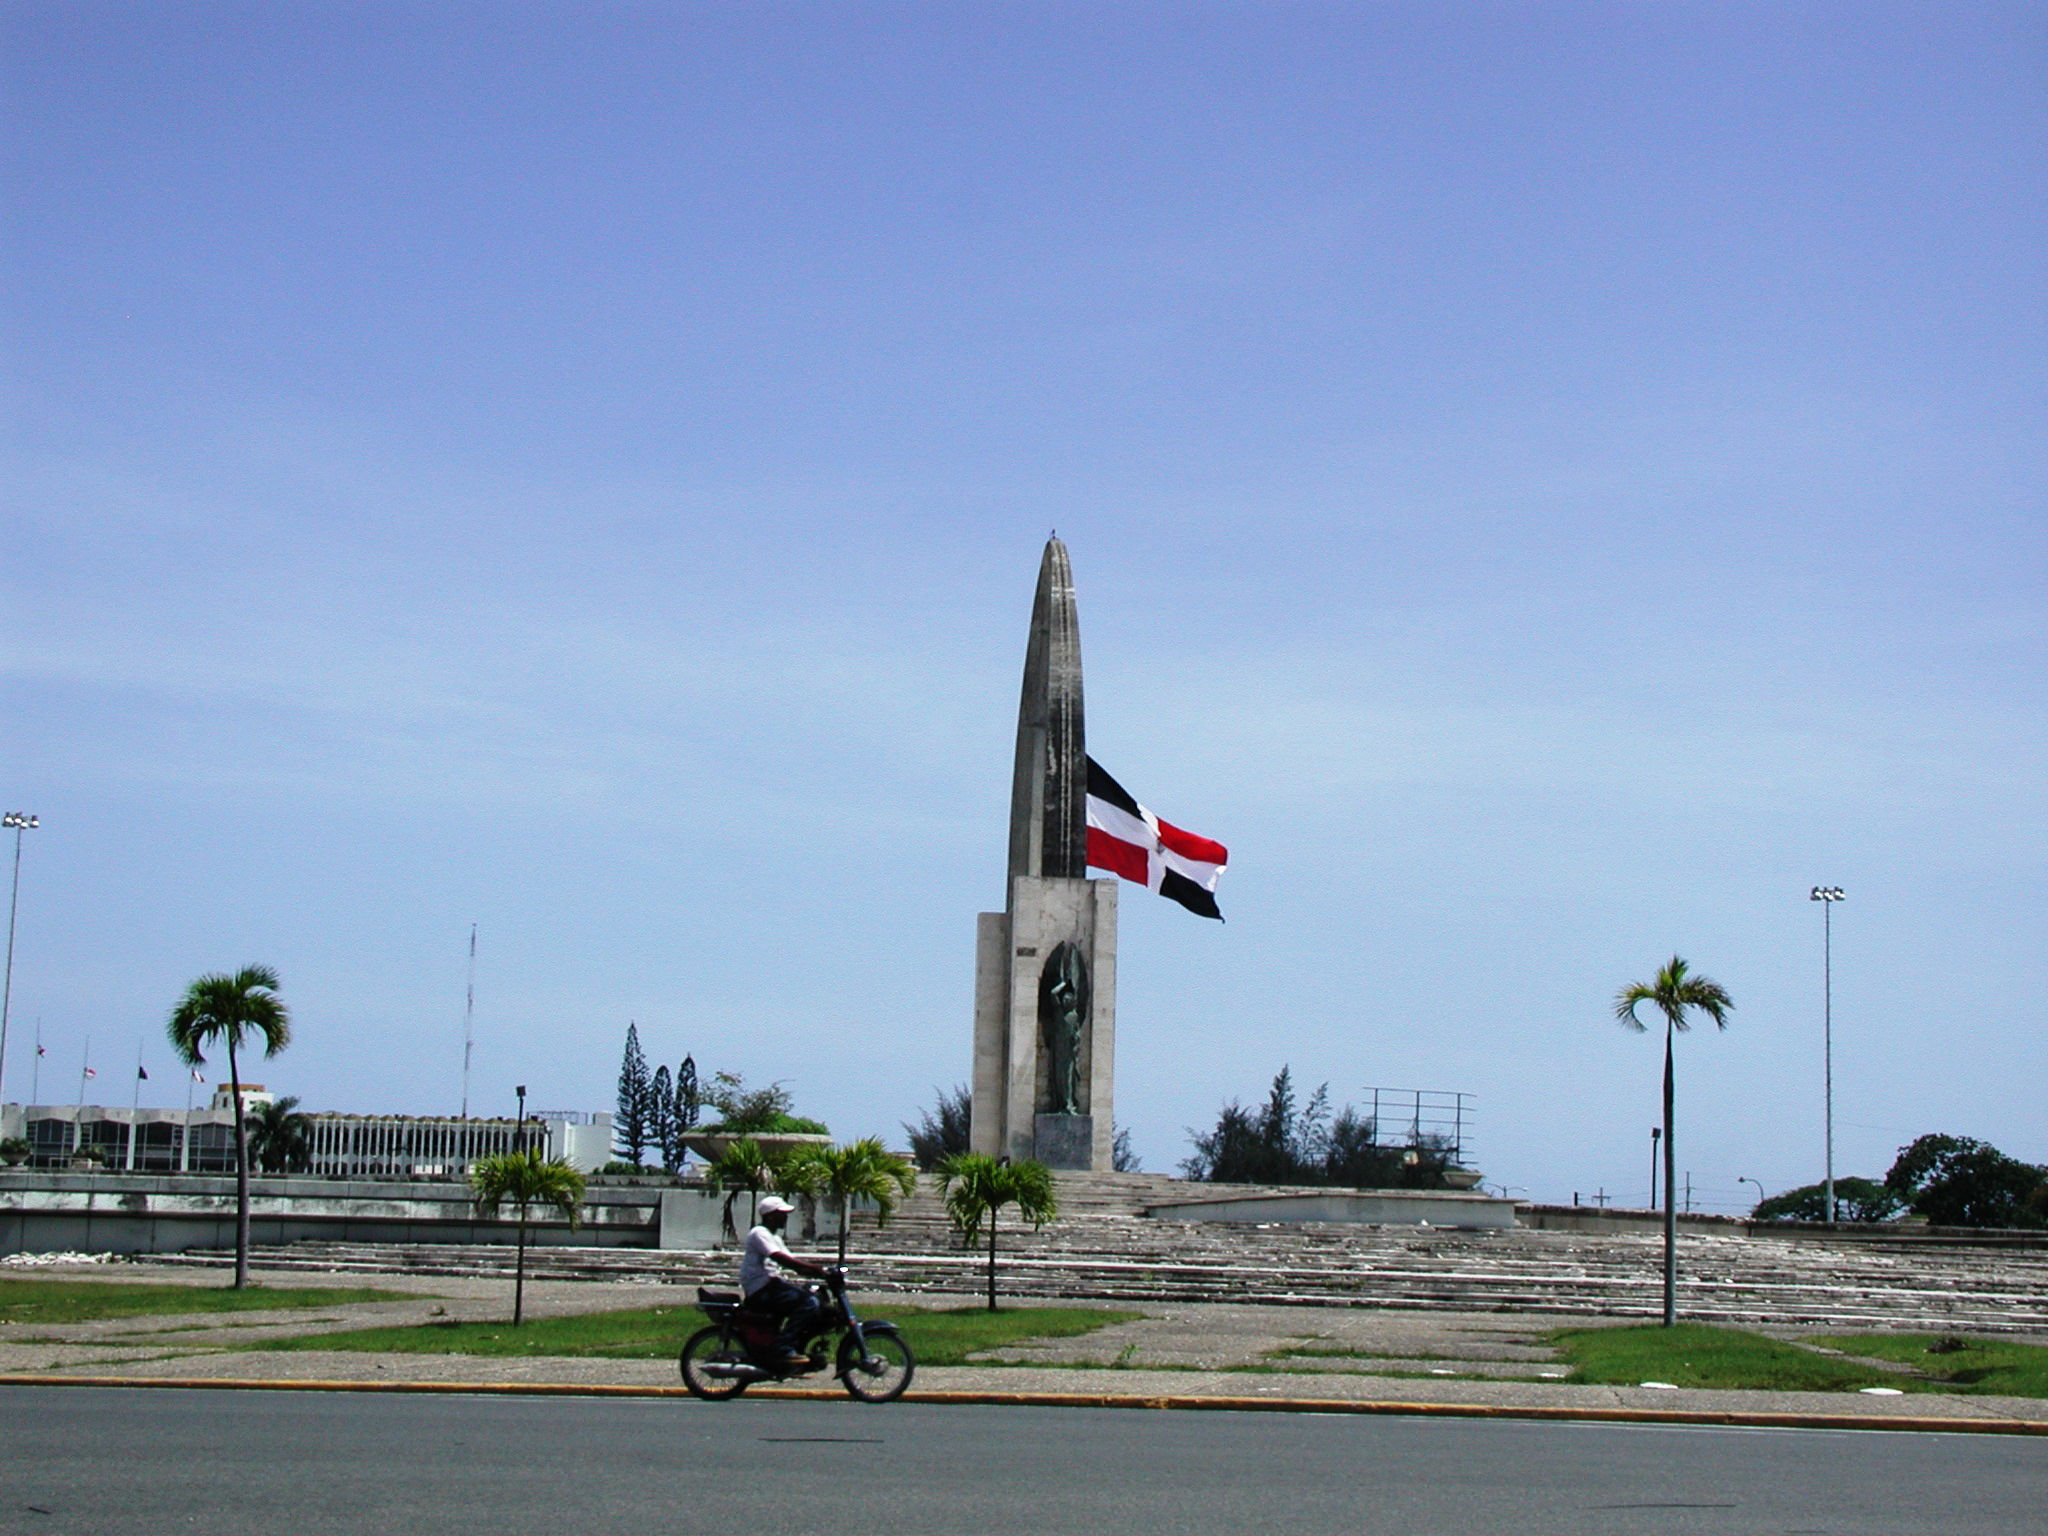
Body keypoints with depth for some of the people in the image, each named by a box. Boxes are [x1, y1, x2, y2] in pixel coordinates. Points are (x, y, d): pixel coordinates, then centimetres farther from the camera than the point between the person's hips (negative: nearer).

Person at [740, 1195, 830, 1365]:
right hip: (760, 1291, -10)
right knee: (807, 1301, -23)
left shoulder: (774, 1237, 24)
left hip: (772, 1285, 10)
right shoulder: (759, 1233, -8)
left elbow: (794, 1263, 17)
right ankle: (784, 1349, -27)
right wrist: (812, 1268, -28)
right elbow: (779, 1258, -23)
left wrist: (817, 1270, 0)